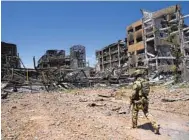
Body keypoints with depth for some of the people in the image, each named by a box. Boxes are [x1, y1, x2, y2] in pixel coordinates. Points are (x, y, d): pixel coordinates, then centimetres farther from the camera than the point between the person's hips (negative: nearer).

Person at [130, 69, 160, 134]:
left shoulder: (136, 82, -16)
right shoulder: (146, 81, 8)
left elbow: (134, 93, -19)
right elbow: (147, 90, 16)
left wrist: (131, 100, -5)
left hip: (138, 101, -6)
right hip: (145, 100, 6)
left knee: (134, 112, 17)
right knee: (147, 113, 13)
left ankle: (134, 125, 30)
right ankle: (155, 126, -2)